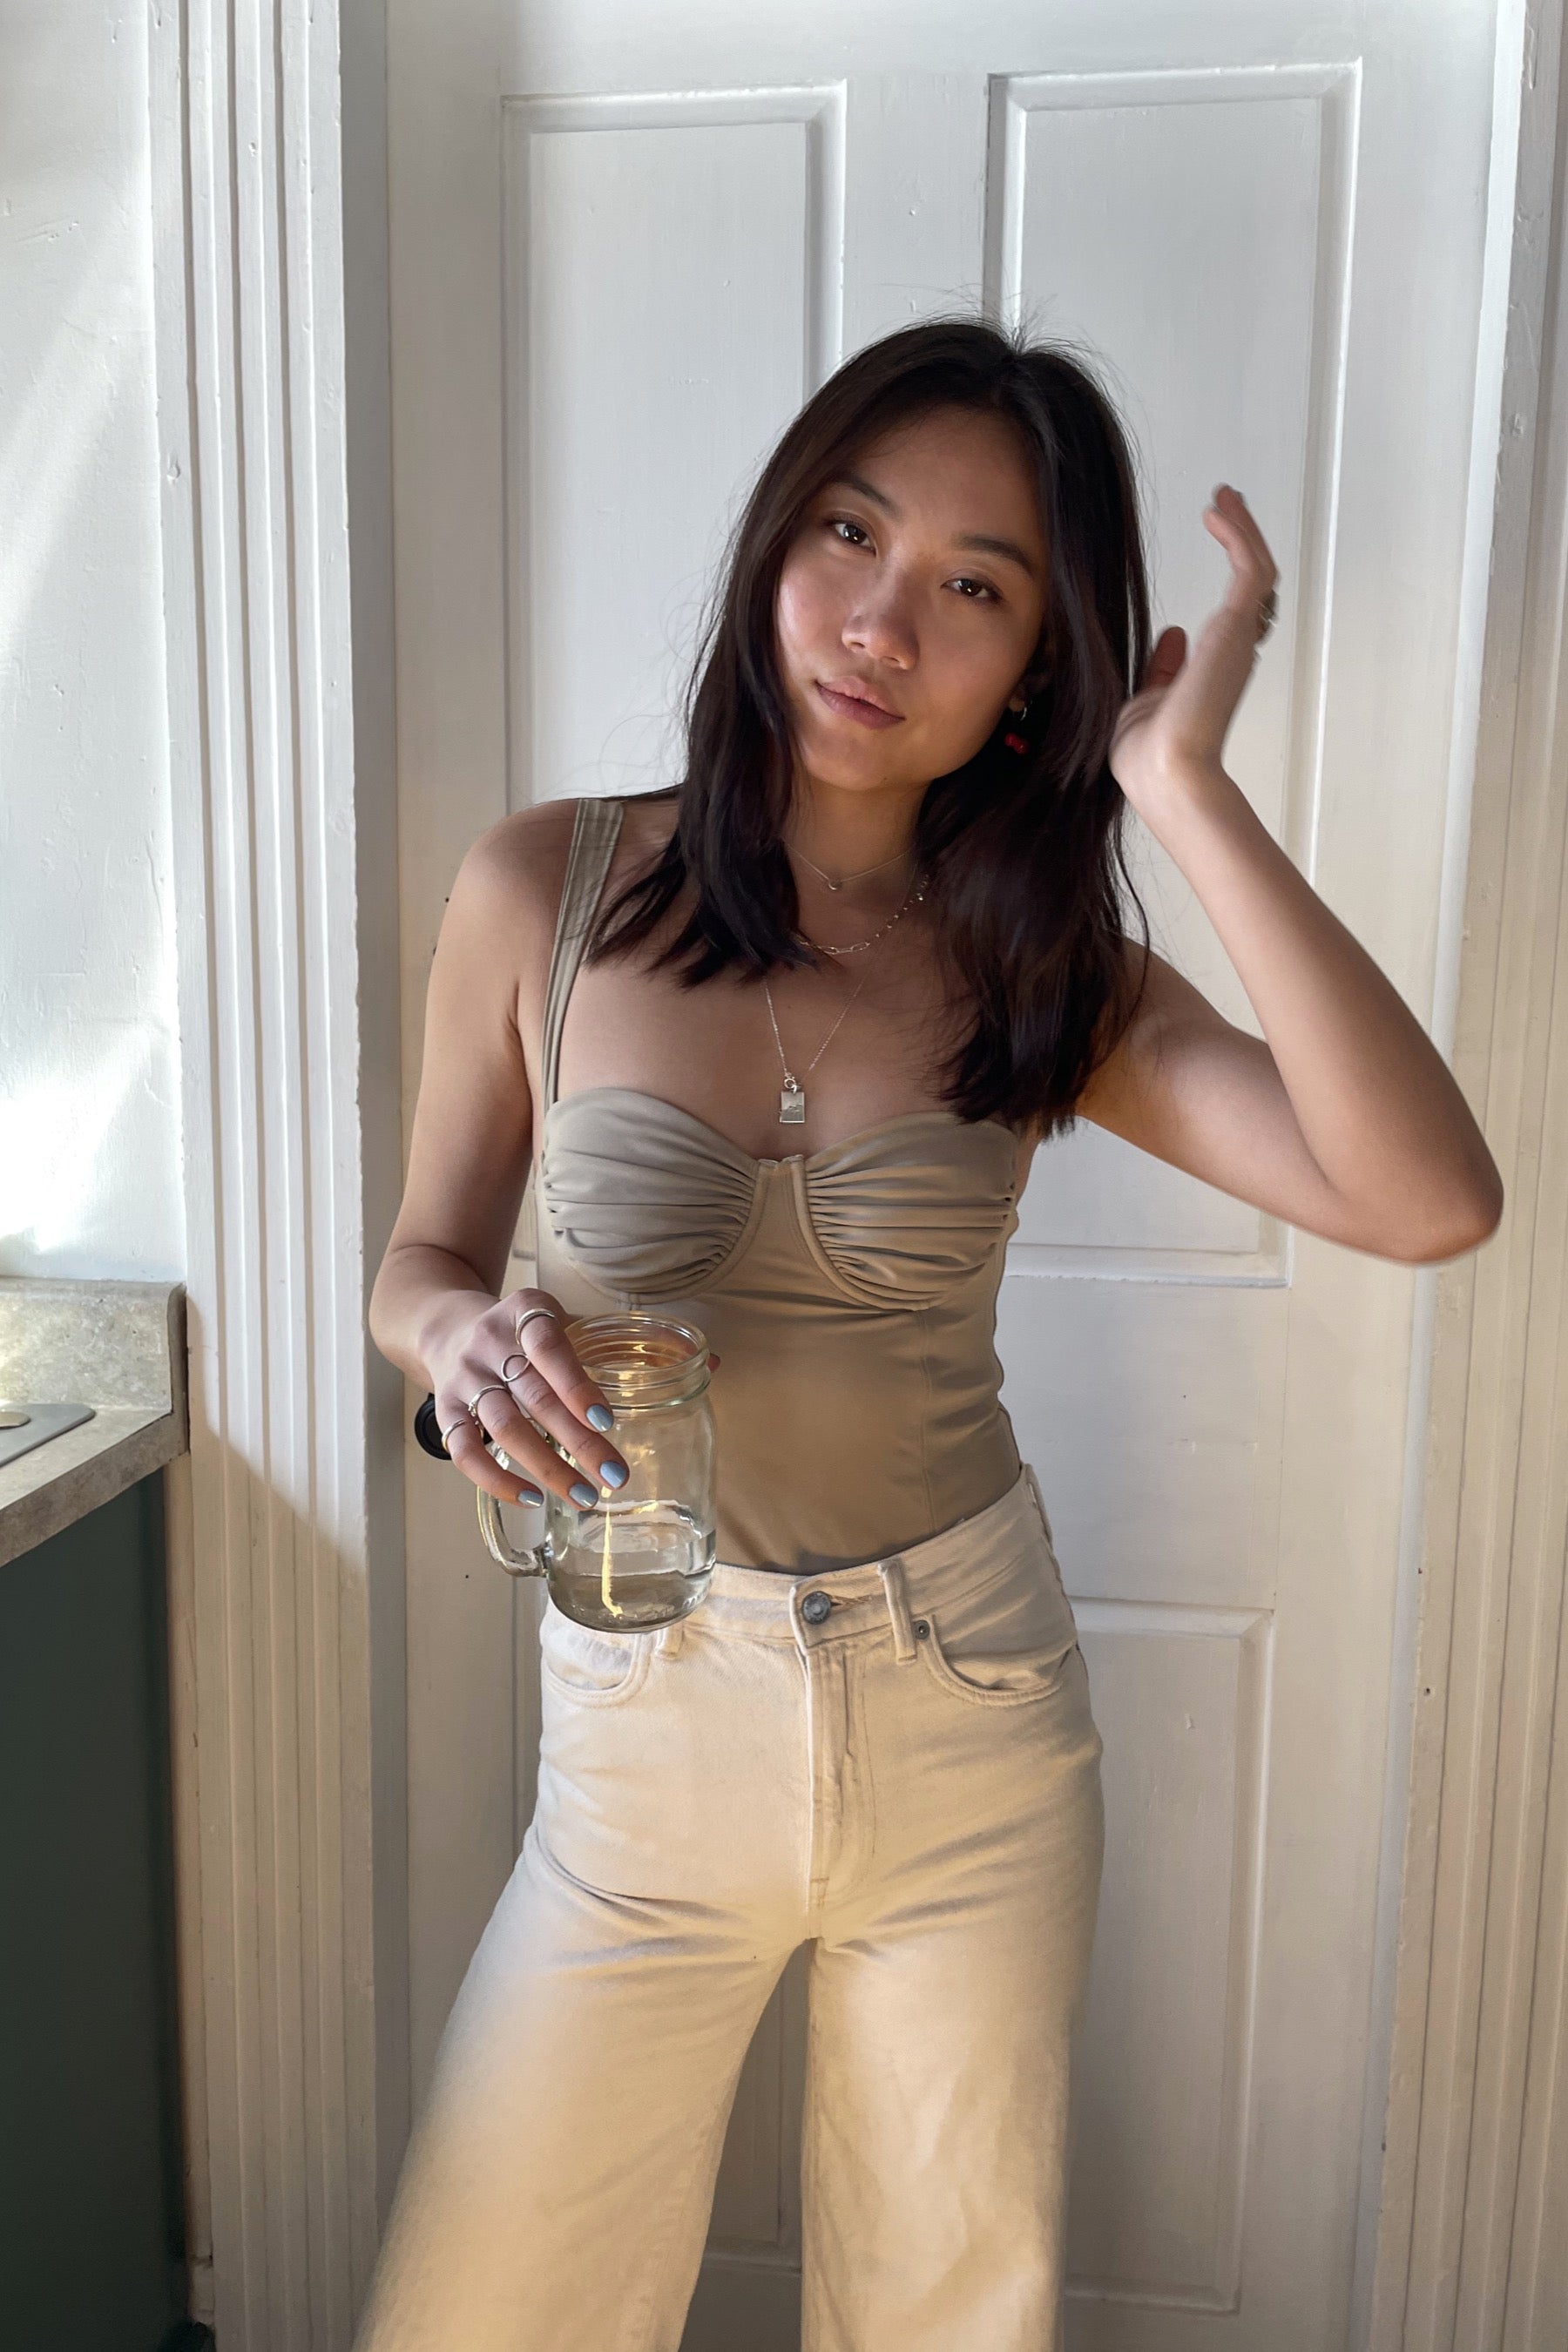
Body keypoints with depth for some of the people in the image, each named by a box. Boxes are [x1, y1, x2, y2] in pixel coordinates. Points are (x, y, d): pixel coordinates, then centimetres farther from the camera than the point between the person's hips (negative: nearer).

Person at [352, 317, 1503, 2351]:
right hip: (651, 1722, -1)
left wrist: (1181, 785, -20)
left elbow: (1428, 1199, -18)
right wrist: (467, 1336, -21)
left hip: (974, 1714, 1)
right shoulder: (544, 890, -7)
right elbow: (423, 1255, 3)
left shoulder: (1047, 969, -4)